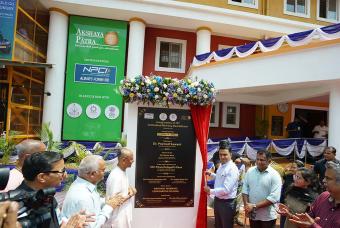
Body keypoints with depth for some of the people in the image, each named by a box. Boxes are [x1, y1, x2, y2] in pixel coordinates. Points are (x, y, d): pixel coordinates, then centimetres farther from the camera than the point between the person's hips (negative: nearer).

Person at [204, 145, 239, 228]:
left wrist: (210, 191, -19)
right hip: (217, 200, 8)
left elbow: (226, 190, -28)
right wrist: (211, 174, 13)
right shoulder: (221, 165, 5)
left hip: (227, 203, -8)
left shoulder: (232, 169, -24)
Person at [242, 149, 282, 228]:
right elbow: (245, 189, 4)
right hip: (252, 214, 3)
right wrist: (246, 205, -10)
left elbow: (274, 198, -19)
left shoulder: (274, 175, -13)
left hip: (267, 216, -3)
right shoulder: (250, 171, -1)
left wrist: (255, 206, -20)